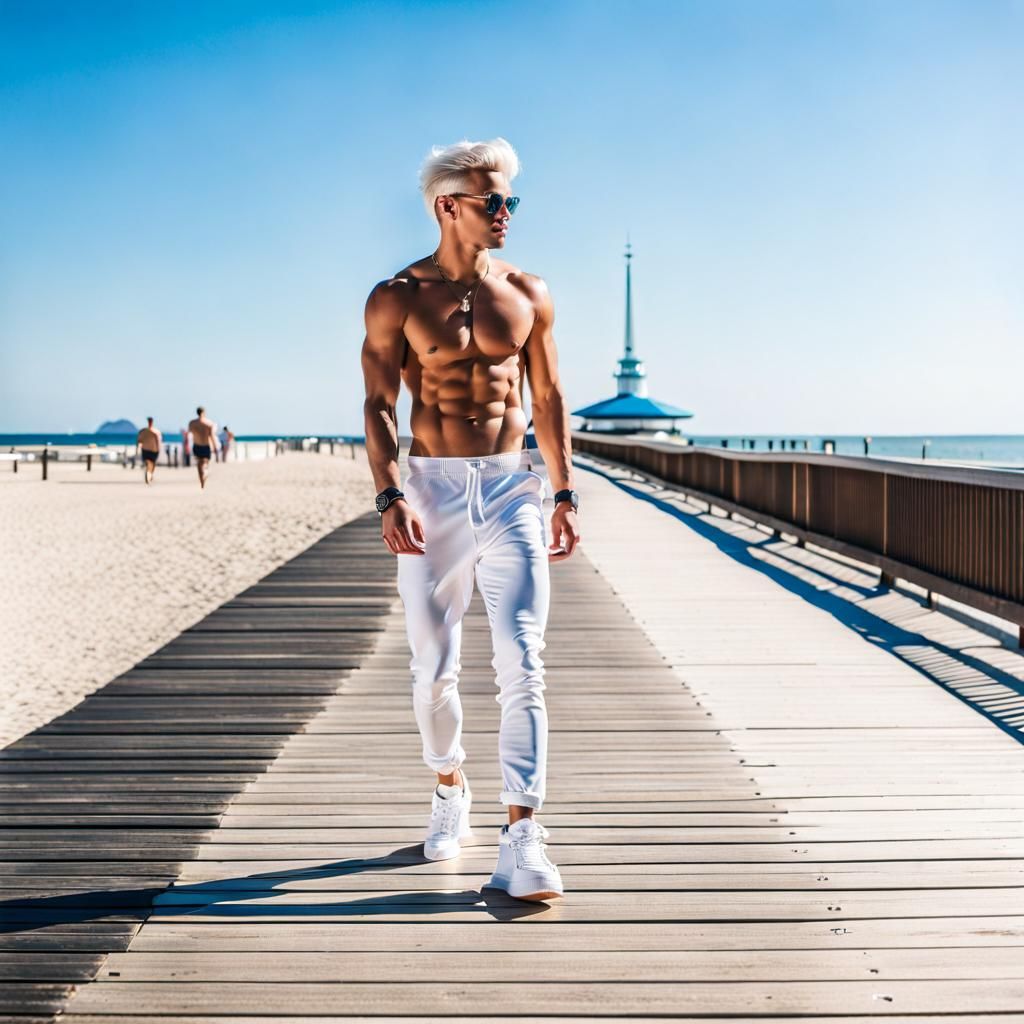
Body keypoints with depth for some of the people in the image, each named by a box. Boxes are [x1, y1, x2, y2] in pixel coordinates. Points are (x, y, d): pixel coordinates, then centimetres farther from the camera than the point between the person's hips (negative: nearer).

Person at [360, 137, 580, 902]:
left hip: (511, 488, 1)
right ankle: (450, 788, 33)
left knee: (522, 666, -9)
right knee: (434, 667, 8)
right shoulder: (397, 299, 1)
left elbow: (548, 398, 12)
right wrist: (390, 496, -15)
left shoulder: (528, 295, 8)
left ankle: (523, 834, -10)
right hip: (432, 490, -1)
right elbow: (379, 405, -2)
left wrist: (565, 493, 6)